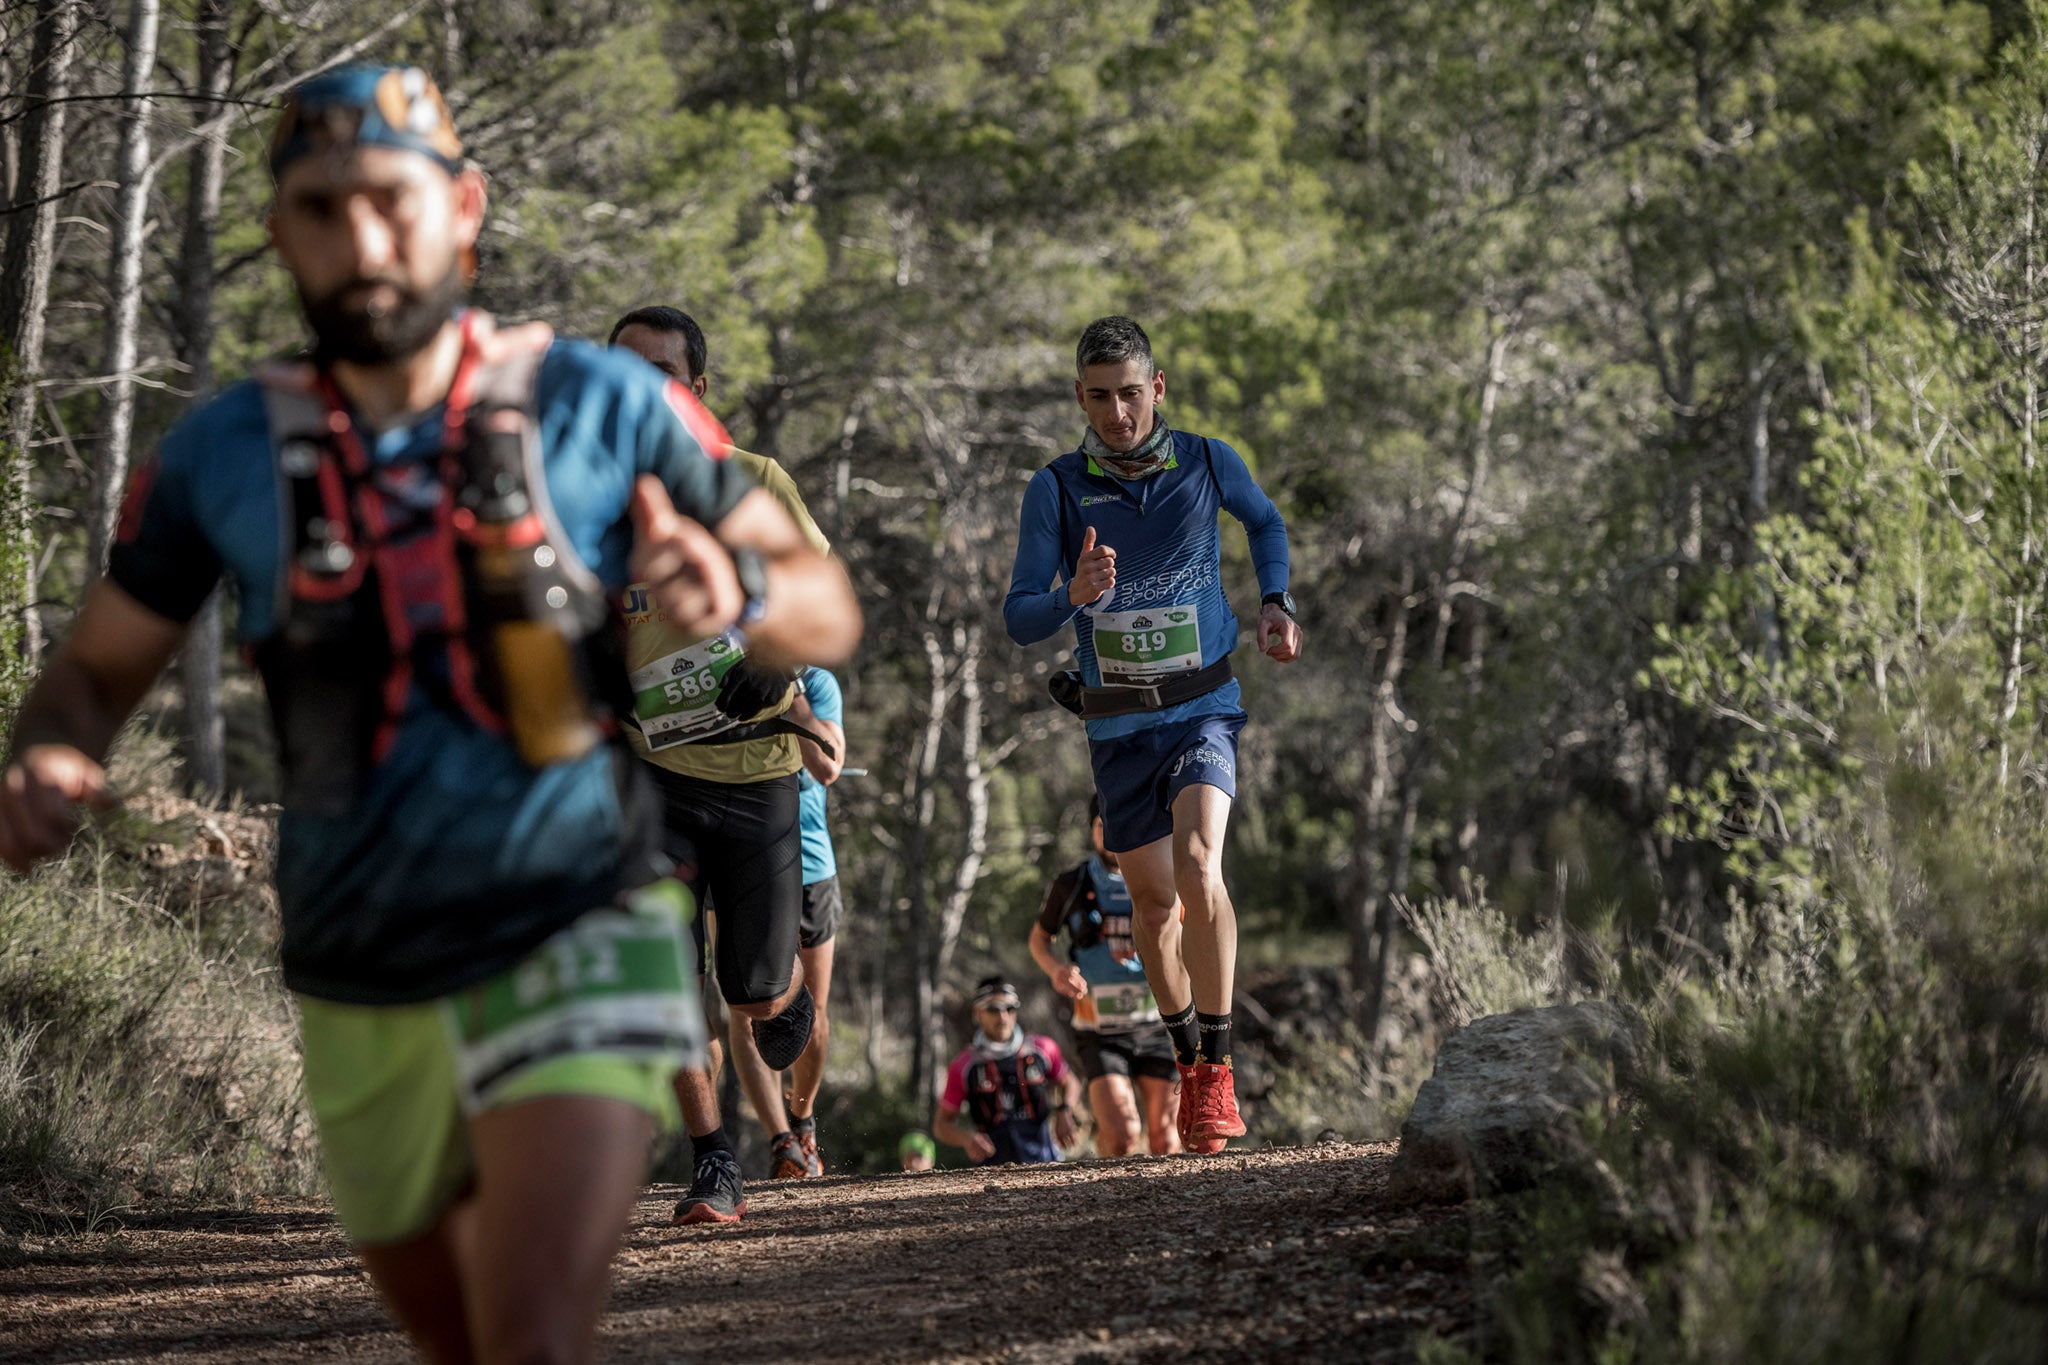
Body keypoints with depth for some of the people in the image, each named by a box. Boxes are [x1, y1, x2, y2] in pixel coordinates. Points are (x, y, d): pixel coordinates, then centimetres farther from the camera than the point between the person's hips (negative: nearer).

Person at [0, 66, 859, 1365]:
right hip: (364, 998, 3)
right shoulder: (220, 458, -3)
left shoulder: (605, 406, -7)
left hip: (573, 946, -3)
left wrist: (737, 589, -25)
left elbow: (826, 609, 0)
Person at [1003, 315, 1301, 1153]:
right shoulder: (1056, 489, -9)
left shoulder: (1208, 464, -6)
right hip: (1118, 728, 2)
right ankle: (1188, 1063, 33)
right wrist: (1075, 595, -31)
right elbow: (1019, 621, -11)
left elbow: (1265, 521, 18)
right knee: (1153, 902, 11)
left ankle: (1218, 1069, -16)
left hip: (1203, 712, -2)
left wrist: (1275, 603, 4)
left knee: (1198, 866, -24)